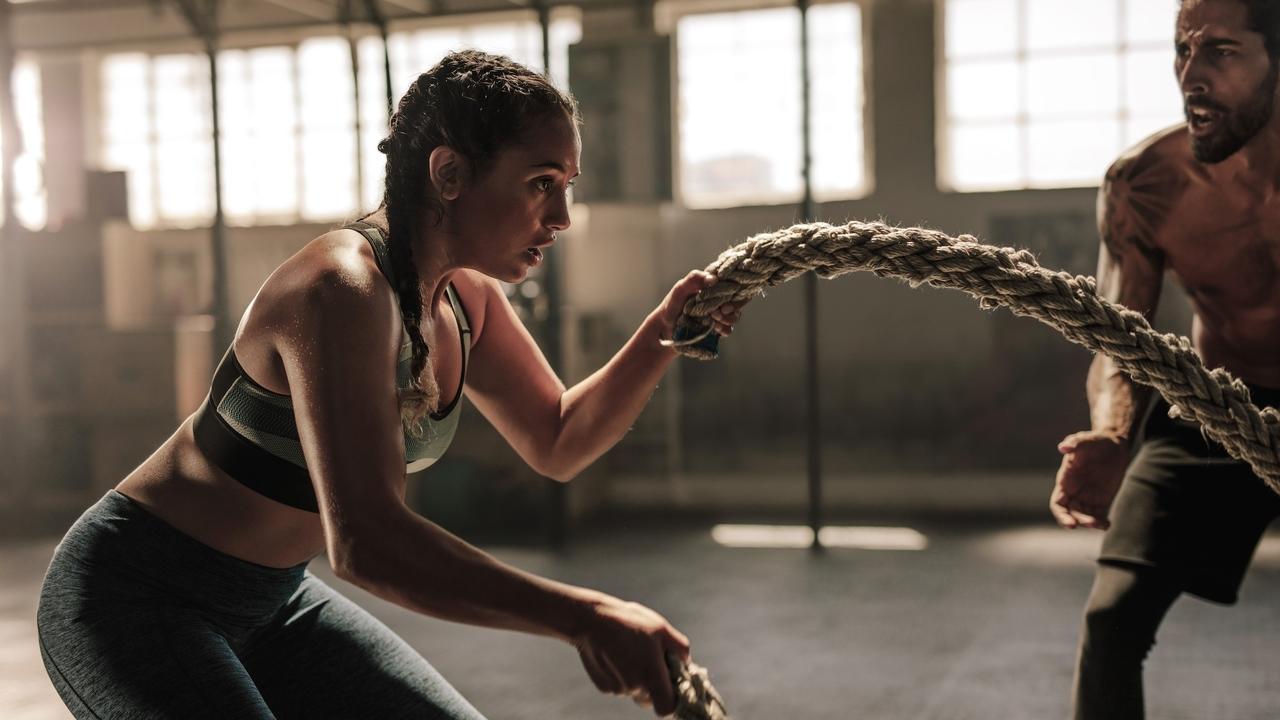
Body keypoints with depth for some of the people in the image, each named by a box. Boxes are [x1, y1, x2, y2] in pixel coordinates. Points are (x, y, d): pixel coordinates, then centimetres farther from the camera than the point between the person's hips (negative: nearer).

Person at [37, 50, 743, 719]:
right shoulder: (342, 290, -30)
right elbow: (366, 542, -39)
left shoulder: (466, 296, -2)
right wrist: (582, 616, -42)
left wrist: (662, 335, -7)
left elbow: (558, 444, 8)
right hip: (132, 599, -8)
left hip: (272, 600, 9)